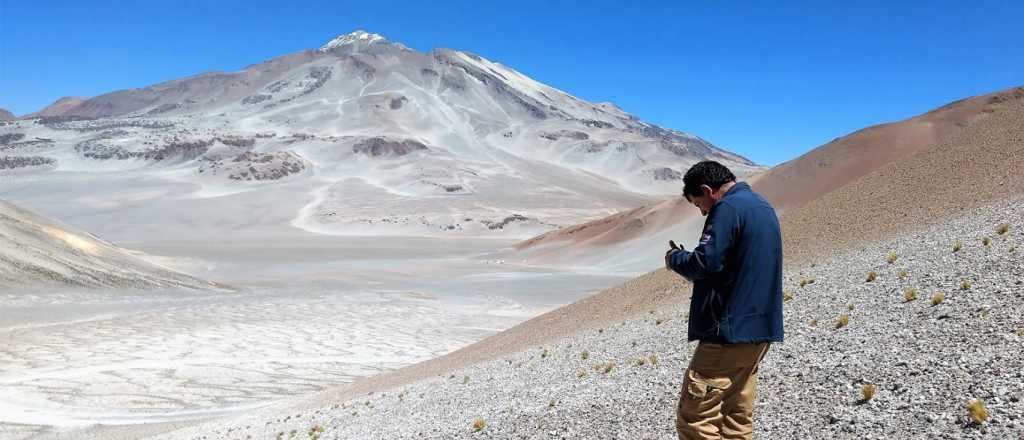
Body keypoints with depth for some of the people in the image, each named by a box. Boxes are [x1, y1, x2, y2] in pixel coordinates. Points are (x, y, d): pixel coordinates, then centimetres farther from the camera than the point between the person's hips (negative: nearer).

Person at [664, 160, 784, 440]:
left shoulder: (728, 208, -12)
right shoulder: (764, 206, 18)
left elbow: (705, 263, -20)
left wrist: (674, 258, 0)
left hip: (730, 331, -10)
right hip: (761, 329, 10)